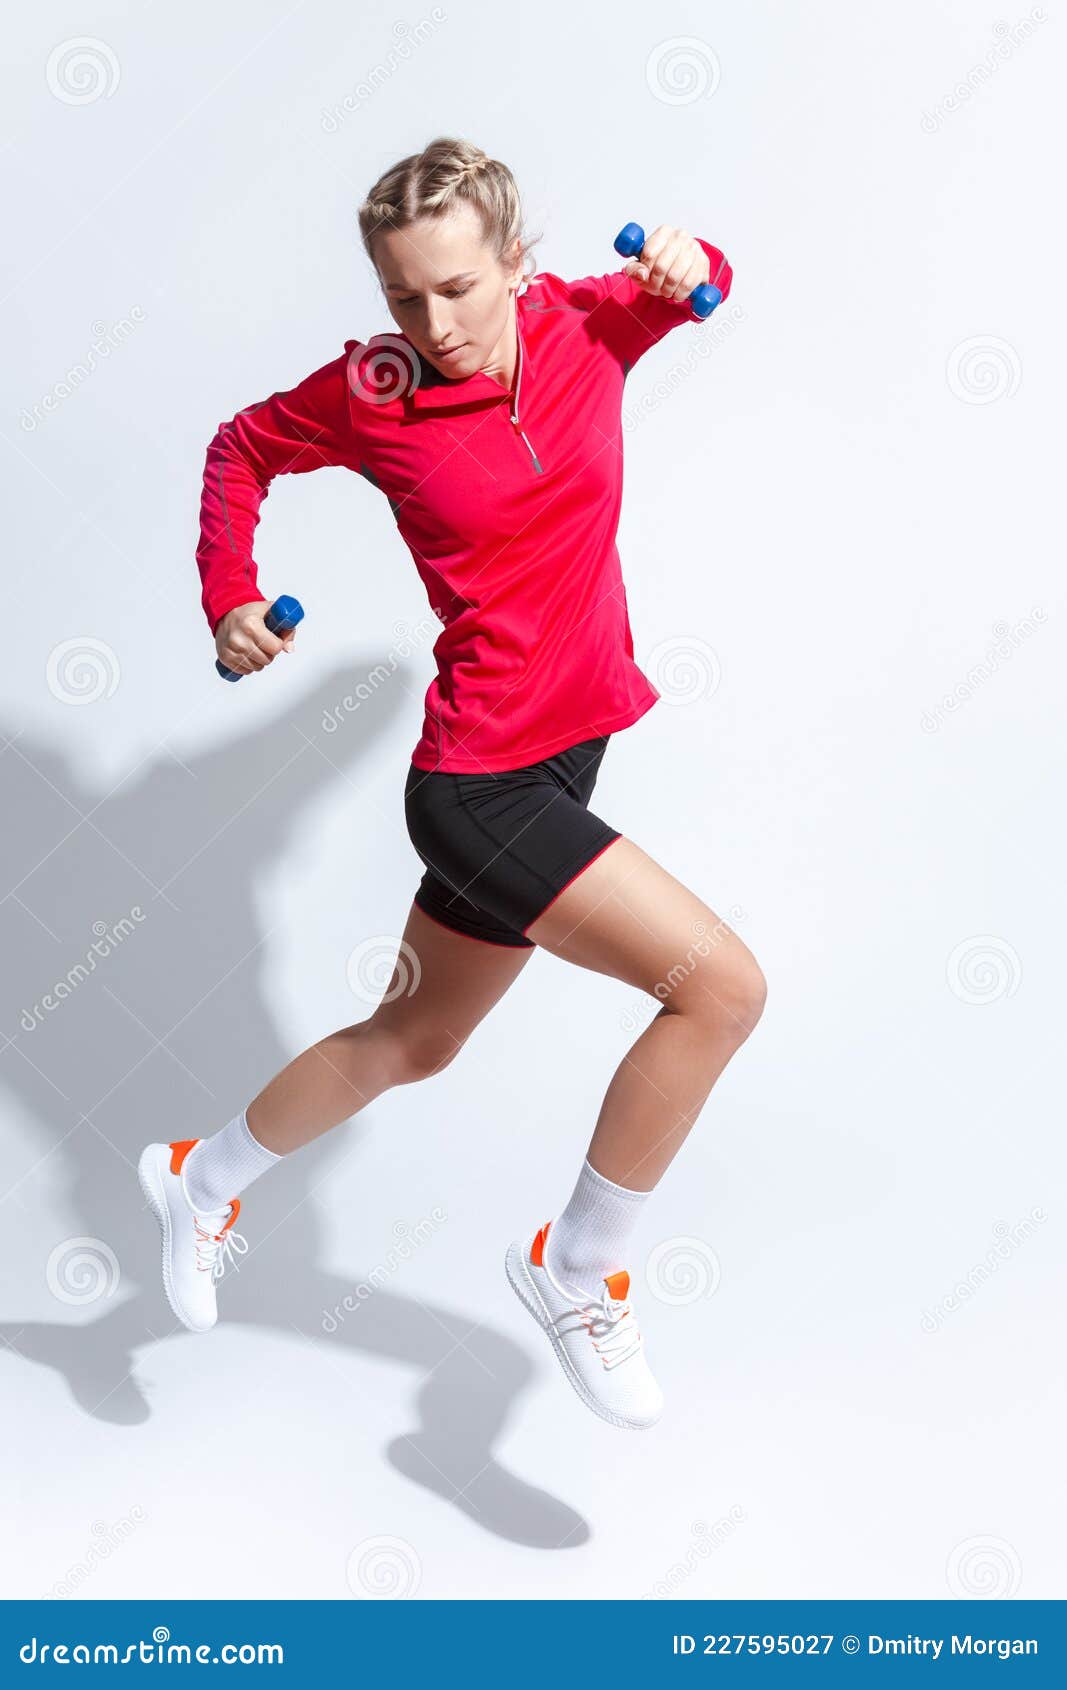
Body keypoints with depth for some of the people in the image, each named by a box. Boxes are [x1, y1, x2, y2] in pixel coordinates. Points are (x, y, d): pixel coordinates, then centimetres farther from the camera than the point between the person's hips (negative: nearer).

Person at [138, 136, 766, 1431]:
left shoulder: (581, 326, 0)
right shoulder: (371, 394, -10)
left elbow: (693, 284, 20)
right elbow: (243, 446, 10)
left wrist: (686, 263, -2)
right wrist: (229, 595, 0)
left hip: (561, 759, 7)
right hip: (482, 779, -6)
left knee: (412, 1043, 23)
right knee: (721, 983, -18)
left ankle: (204, 1179, 46)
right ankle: (576, 1271, 1)